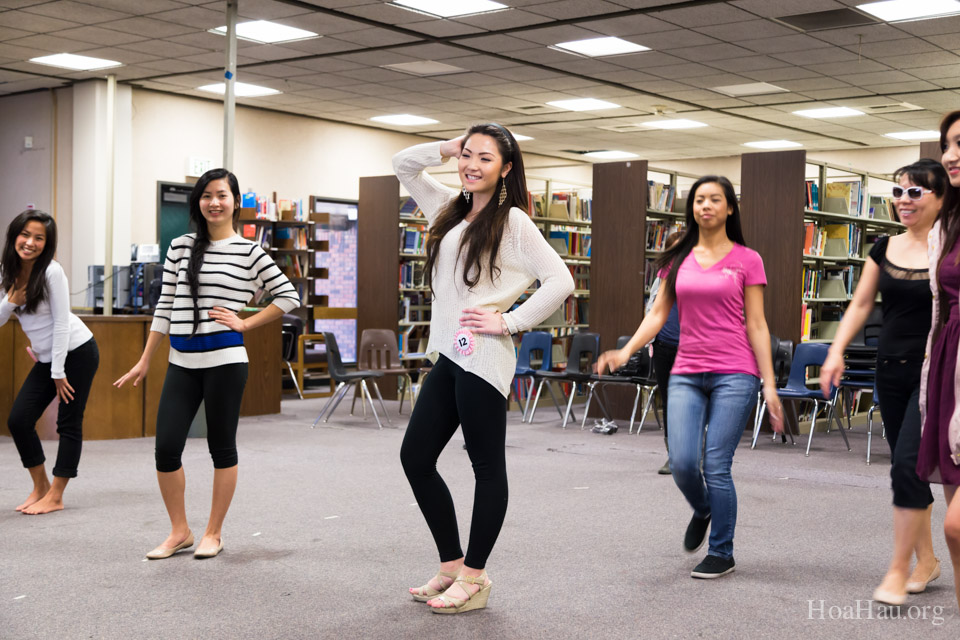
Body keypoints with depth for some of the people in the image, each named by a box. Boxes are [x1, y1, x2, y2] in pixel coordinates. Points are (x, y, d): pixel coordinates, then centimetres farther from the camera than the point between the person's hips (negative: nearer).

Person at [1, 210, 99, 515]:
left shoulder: (51, 272, -18)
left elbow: (61, 323, -16)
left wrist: (58, 372, -14)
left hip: (77, 352, -7)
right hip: (47, 358, 7)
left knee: (69, 424, -2)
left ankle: (55, 496, 6)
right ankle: (40, 487, 16)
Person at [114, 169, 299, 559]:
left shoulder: (249, 252, 0)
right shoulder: (180, 248, 9)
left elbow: (288, 297, 3)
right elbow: (165, 307, 11)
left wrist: (244, 323, -4)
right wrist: (144, 361, 10)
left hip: (224, 361, -3)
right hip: (181, 362, 3)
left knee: (222, 447, 6)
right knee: (166, 449, -1)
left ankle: (213, 534, 20)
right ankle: (179, 531, 17)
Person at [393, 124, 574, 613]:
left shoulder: (513, 222, -5)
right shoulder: (451, 209, 17)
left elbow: (560, 282, -11)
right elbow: (403, 165, 26)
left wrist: (508, 321, -11)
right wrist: (449, 148, 13)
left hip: (481, 357, -9)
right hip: (447, 356, 9)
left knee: (487, 466, 1)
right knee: (415, 456, 10)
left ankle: (473, 578, 10)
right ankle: (452, 566, 20)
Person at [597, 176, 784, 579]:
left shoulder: (746, 260, 3)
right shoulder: (678, 259, 11)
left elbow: (756, 326, 2)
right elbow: (658, 313, 9)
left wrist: (769, 384, -3)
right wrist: (625, 352, -7)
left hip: (734, 374, -3)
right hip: (687, 374, 3)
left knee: (716, 466, -7)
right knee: (682, 462, -9)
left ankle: (722, 552, 12)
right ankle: (702, 511, 26)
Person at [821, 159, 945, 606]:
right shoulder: (885, 249, 6)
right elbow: (860, 305, 10)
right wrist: (836, 352, 0)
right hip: (891, 369, 5)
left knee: (908, 462, -13)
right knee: (907, 466, 11)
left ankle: (898, 569, -2)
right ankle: (926, 559, 26)